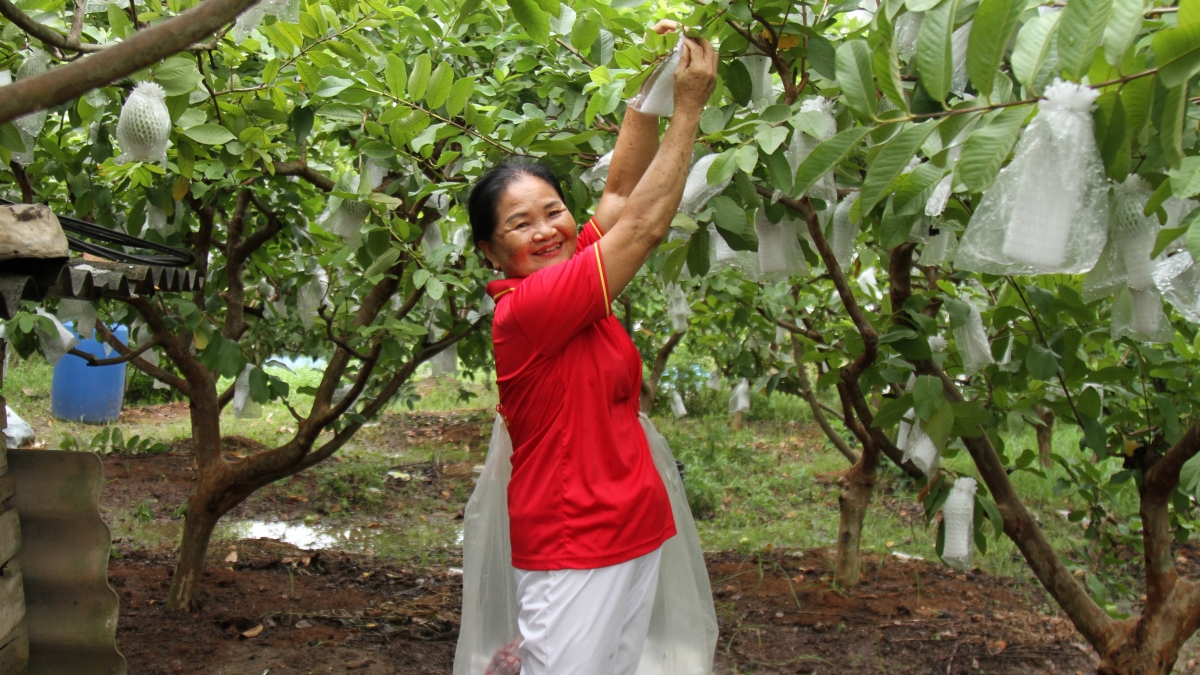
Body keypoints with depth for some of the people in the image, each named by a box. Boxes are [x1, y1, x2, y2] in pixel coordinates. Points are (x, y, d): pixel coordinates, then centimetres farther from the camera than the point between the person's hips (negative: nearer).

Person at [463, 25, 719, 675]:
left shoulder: (572, 279, 5)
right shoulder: (526, 307, -18)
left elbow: (620, 192, 8)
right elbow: (644, 225, -17)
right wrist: (689, 108, -12)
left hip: (632, 532, 8)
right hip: (572, 548, -8)